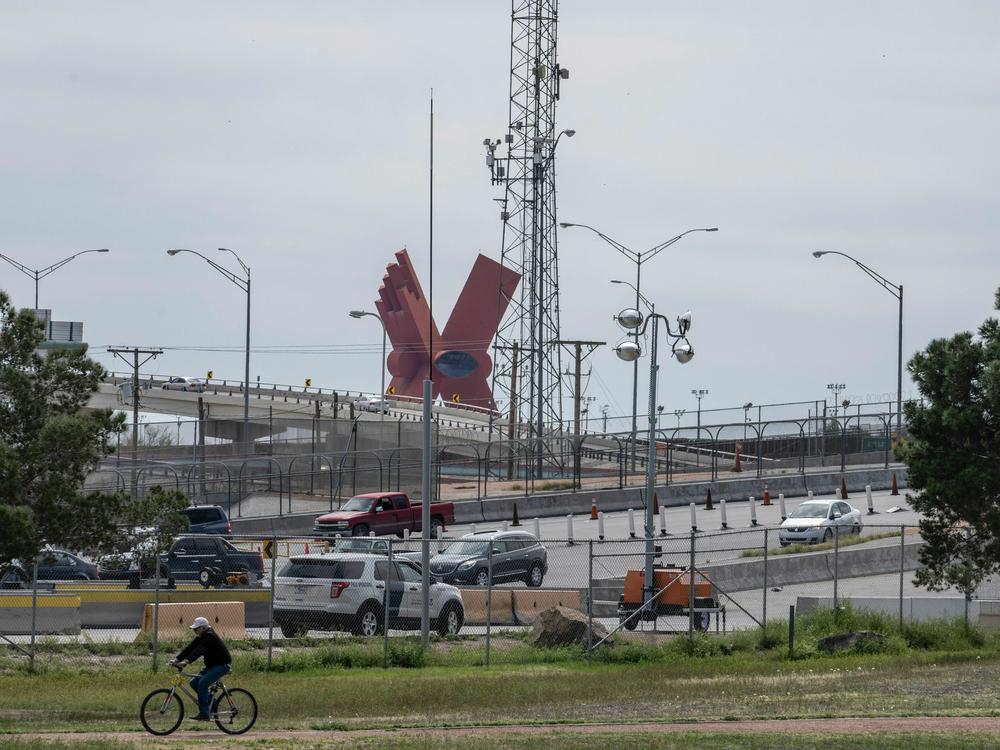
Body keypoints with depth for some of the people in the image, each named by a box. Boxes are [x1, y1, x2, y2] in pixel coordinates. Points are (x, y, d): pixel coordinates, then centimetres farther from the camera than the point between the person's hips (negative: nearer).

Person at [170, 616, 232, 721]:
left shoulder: (210, 637, -21)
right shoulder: (200, 637, 8)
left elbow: (199, 650, -34)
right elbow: (189, 648, 0)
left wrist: (186, 661, -44)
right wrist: (177, 659, -13)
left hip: (222, 665, -10)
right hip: (212, 666, 10)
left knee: (202, 683, -24)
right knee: (194, 682, -1)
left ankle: (204, 714, -22)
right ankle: (209, 699, 13)